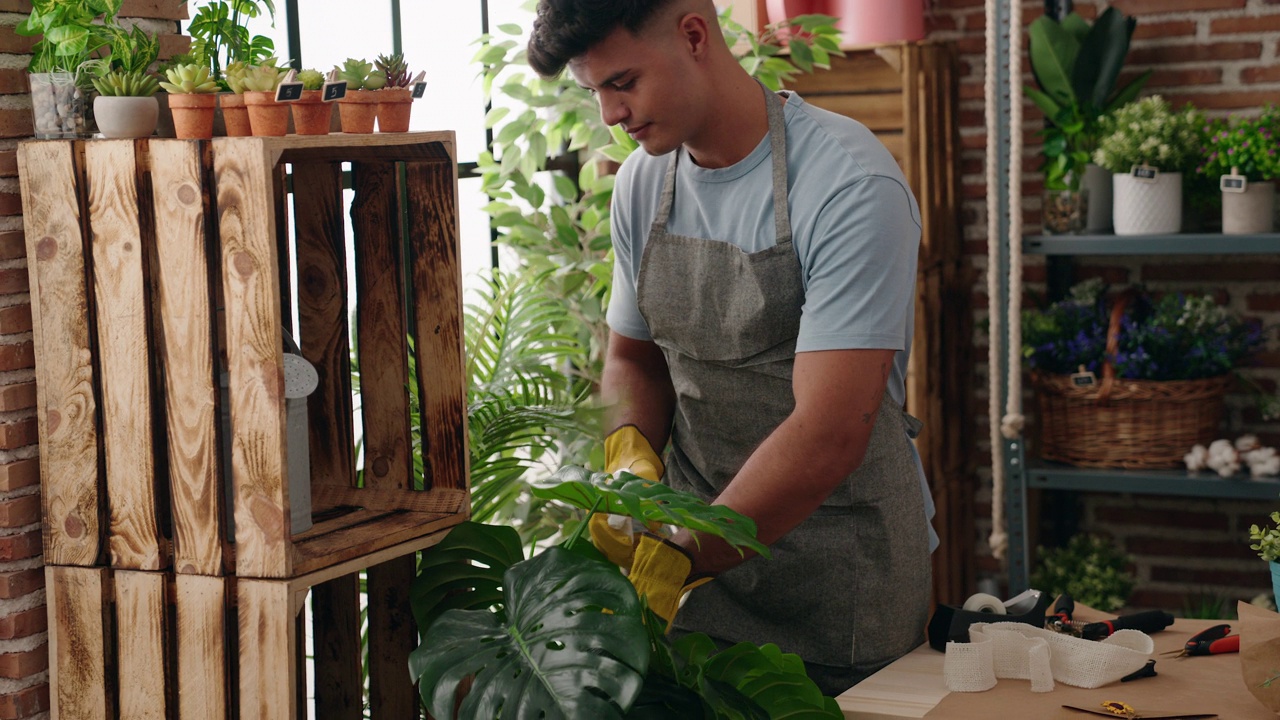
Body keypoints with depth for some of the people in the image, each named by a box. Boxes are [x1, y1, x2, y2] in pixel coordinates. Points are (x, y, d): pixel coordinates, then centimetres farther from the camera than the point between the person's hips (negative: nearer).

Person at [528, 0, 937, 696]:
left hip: (841, 559, -5)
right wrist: (629, 450, -7)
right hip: (697, 540, 5)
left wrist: (678, 560, -27)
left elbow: (829, 435, -26)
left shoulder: (850, 184, -21)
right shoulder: (642, 183, 2)